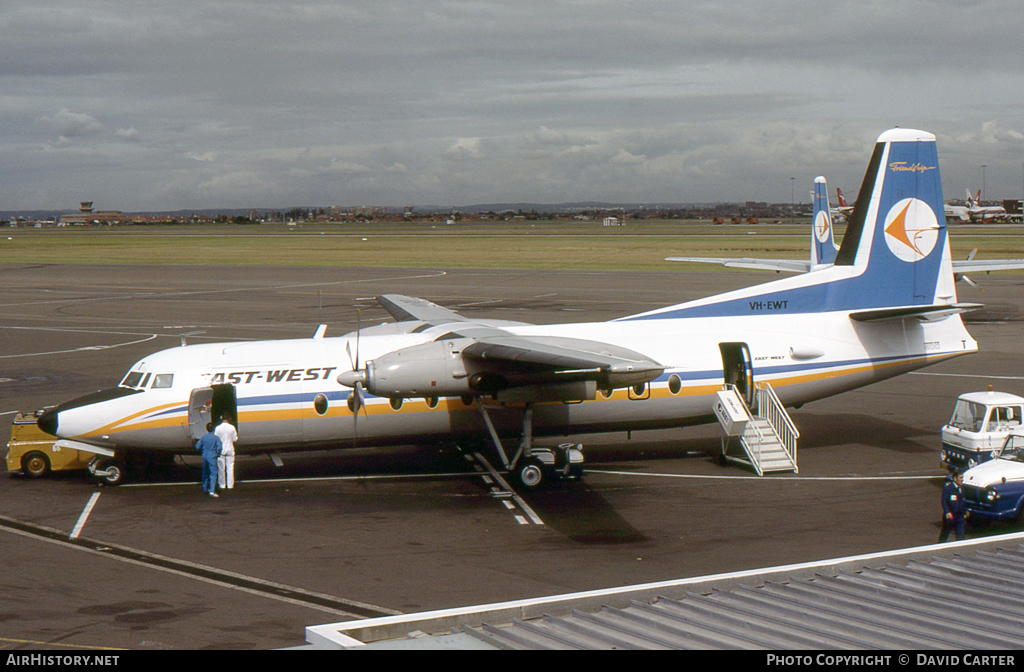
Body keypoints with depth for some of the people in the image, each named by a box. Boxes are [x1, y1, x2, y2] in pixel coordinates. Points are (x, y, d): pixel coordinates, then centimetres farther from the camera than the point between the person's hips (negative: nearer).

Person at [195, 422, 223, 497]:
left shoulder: (203, 437, 4)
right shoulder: (215, 437, -8)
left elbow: (197, 447, 10)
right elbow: (219, 447, -15)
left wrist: (197, 443, 32)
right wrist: (217, 454, 3)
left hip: (204, 457, 5)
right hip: (212, 457, -5)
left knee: (205, 473, 19)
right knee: (213, 473, -7)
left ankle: (205, 489, 32)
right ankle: (212, 490, -21)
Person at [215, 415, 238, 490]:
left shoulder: (218, 428, -9)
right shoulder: (232, 428, -7)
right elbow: (235, 439, -1)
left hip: (221, 450, 0)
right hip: (230, 450, 0)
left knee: (221, 468, 8)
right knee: (230, 468, 5)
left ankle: (222, 485, 10)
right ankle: (230, 485, 5)